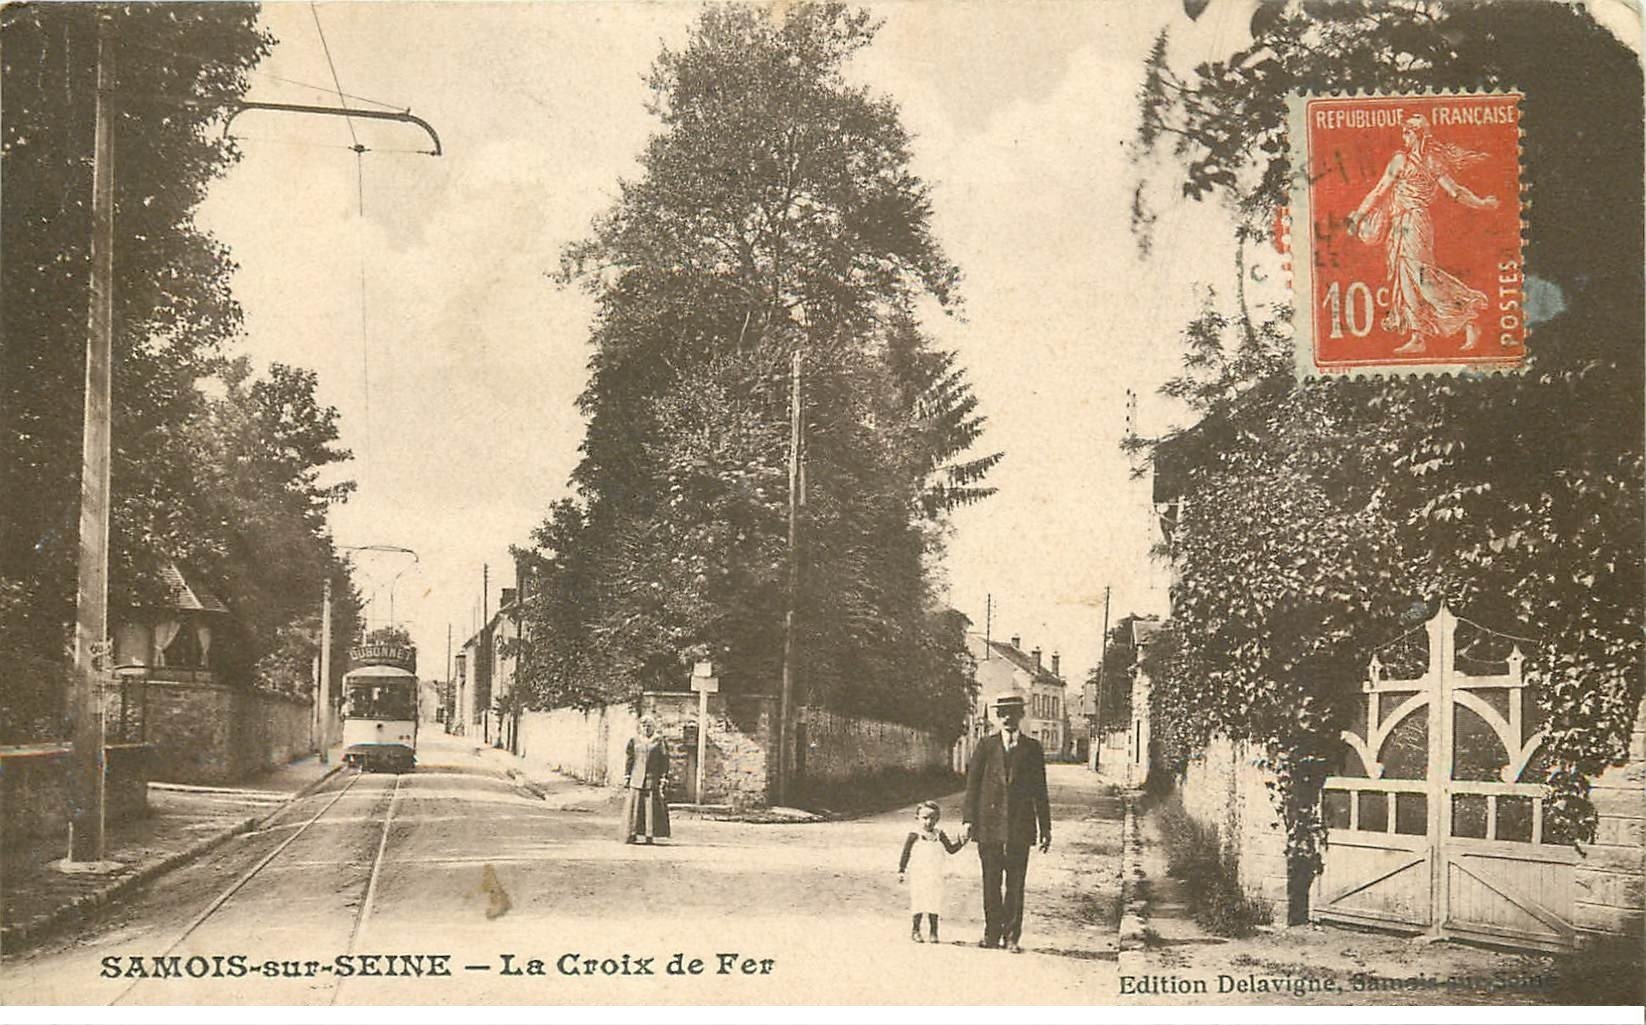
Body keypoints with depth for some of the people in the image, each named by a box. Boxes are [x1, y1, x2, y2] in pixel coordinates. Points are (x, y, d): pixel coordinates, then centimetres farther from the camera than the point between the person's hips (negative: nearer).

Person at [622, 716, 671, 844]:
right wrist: (626, 777, 5)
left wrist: (664, 780, -5)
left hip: (653, 779, -1)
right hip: (636, 779, 1)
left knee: (651, 808, -3)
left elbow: (664, 762, 2)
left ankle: (650, 835, 1)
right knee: (634, 806, -3)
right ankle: (631, 834, 0)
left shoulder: (659, 742, 4)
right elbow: (628, 760, 12)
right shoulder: (634, 741, 10)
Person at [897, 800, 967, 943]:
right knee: (919, 904, -2)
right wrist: (901, 870, -3)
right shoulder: (915, 836, -3)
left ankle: (934, 932, 10)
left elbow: (951, 849, 13)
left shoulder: (939, 835, 8)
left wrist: (961, 842, -3)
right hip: (918, 876, -3)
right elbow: (906, 853, -1)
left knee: (934, 904, 2)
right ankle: (915, 930, 12)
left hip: (935, 876, 3)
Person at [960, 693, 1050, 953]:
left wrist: (1045, 828, 6)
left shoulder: (1032, 748, 6)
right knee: (991, 883, 6)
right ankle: (991, 934, 15)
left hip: (1020, 827, 0)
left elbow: (1040, 791, 8)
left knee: (1015, 885, 1)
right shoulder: (986, 746, 4)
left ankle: (1011, 936, 8)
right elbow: (972, 784, 3)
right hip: (989, 824, 0)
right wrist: (968, 820, -6)